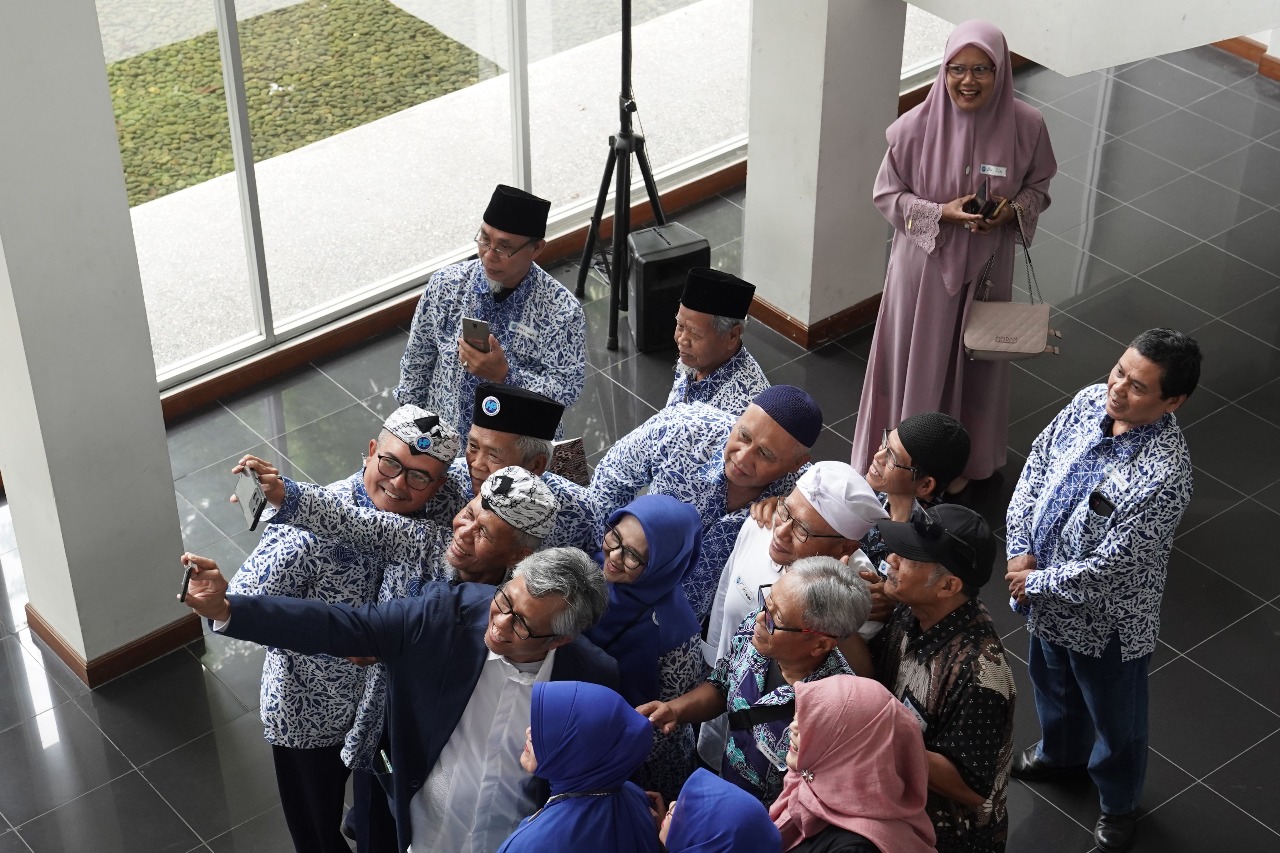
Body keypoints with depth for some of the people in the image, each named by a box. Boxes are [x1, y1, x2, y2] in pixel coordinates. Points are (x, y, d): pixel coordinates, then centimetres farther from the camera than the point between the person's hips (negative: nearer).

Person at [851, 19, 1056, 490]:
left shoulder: (1026, 125, -15)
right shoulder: (917, 126, -18)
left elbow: (1038, 187, 2)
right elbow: (887, 194, -8)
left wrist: (1013, 211, -19)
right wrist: (941, 213, -22)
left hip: (986, 265, 2)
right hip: (924, 263, -1)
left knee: (973, 359, 18)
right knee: (915, 359, 12)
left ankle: (960, 460, 41)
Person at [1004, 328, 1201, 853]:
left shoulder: (1164, 473, -37)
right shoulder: (1090, 402, -15)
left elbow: (1109, 566, -31)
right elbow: (1037, 464, -2)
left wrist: (1036, 583, -19)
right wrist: (1021, 548, -10)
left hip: (1106, 616, -7)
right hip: (1048, 593, 7)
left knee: (1115, 714, 21)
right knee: (1052, 680, 33)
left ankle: (1118, 801, 49)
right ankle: (1061, 752, 64)